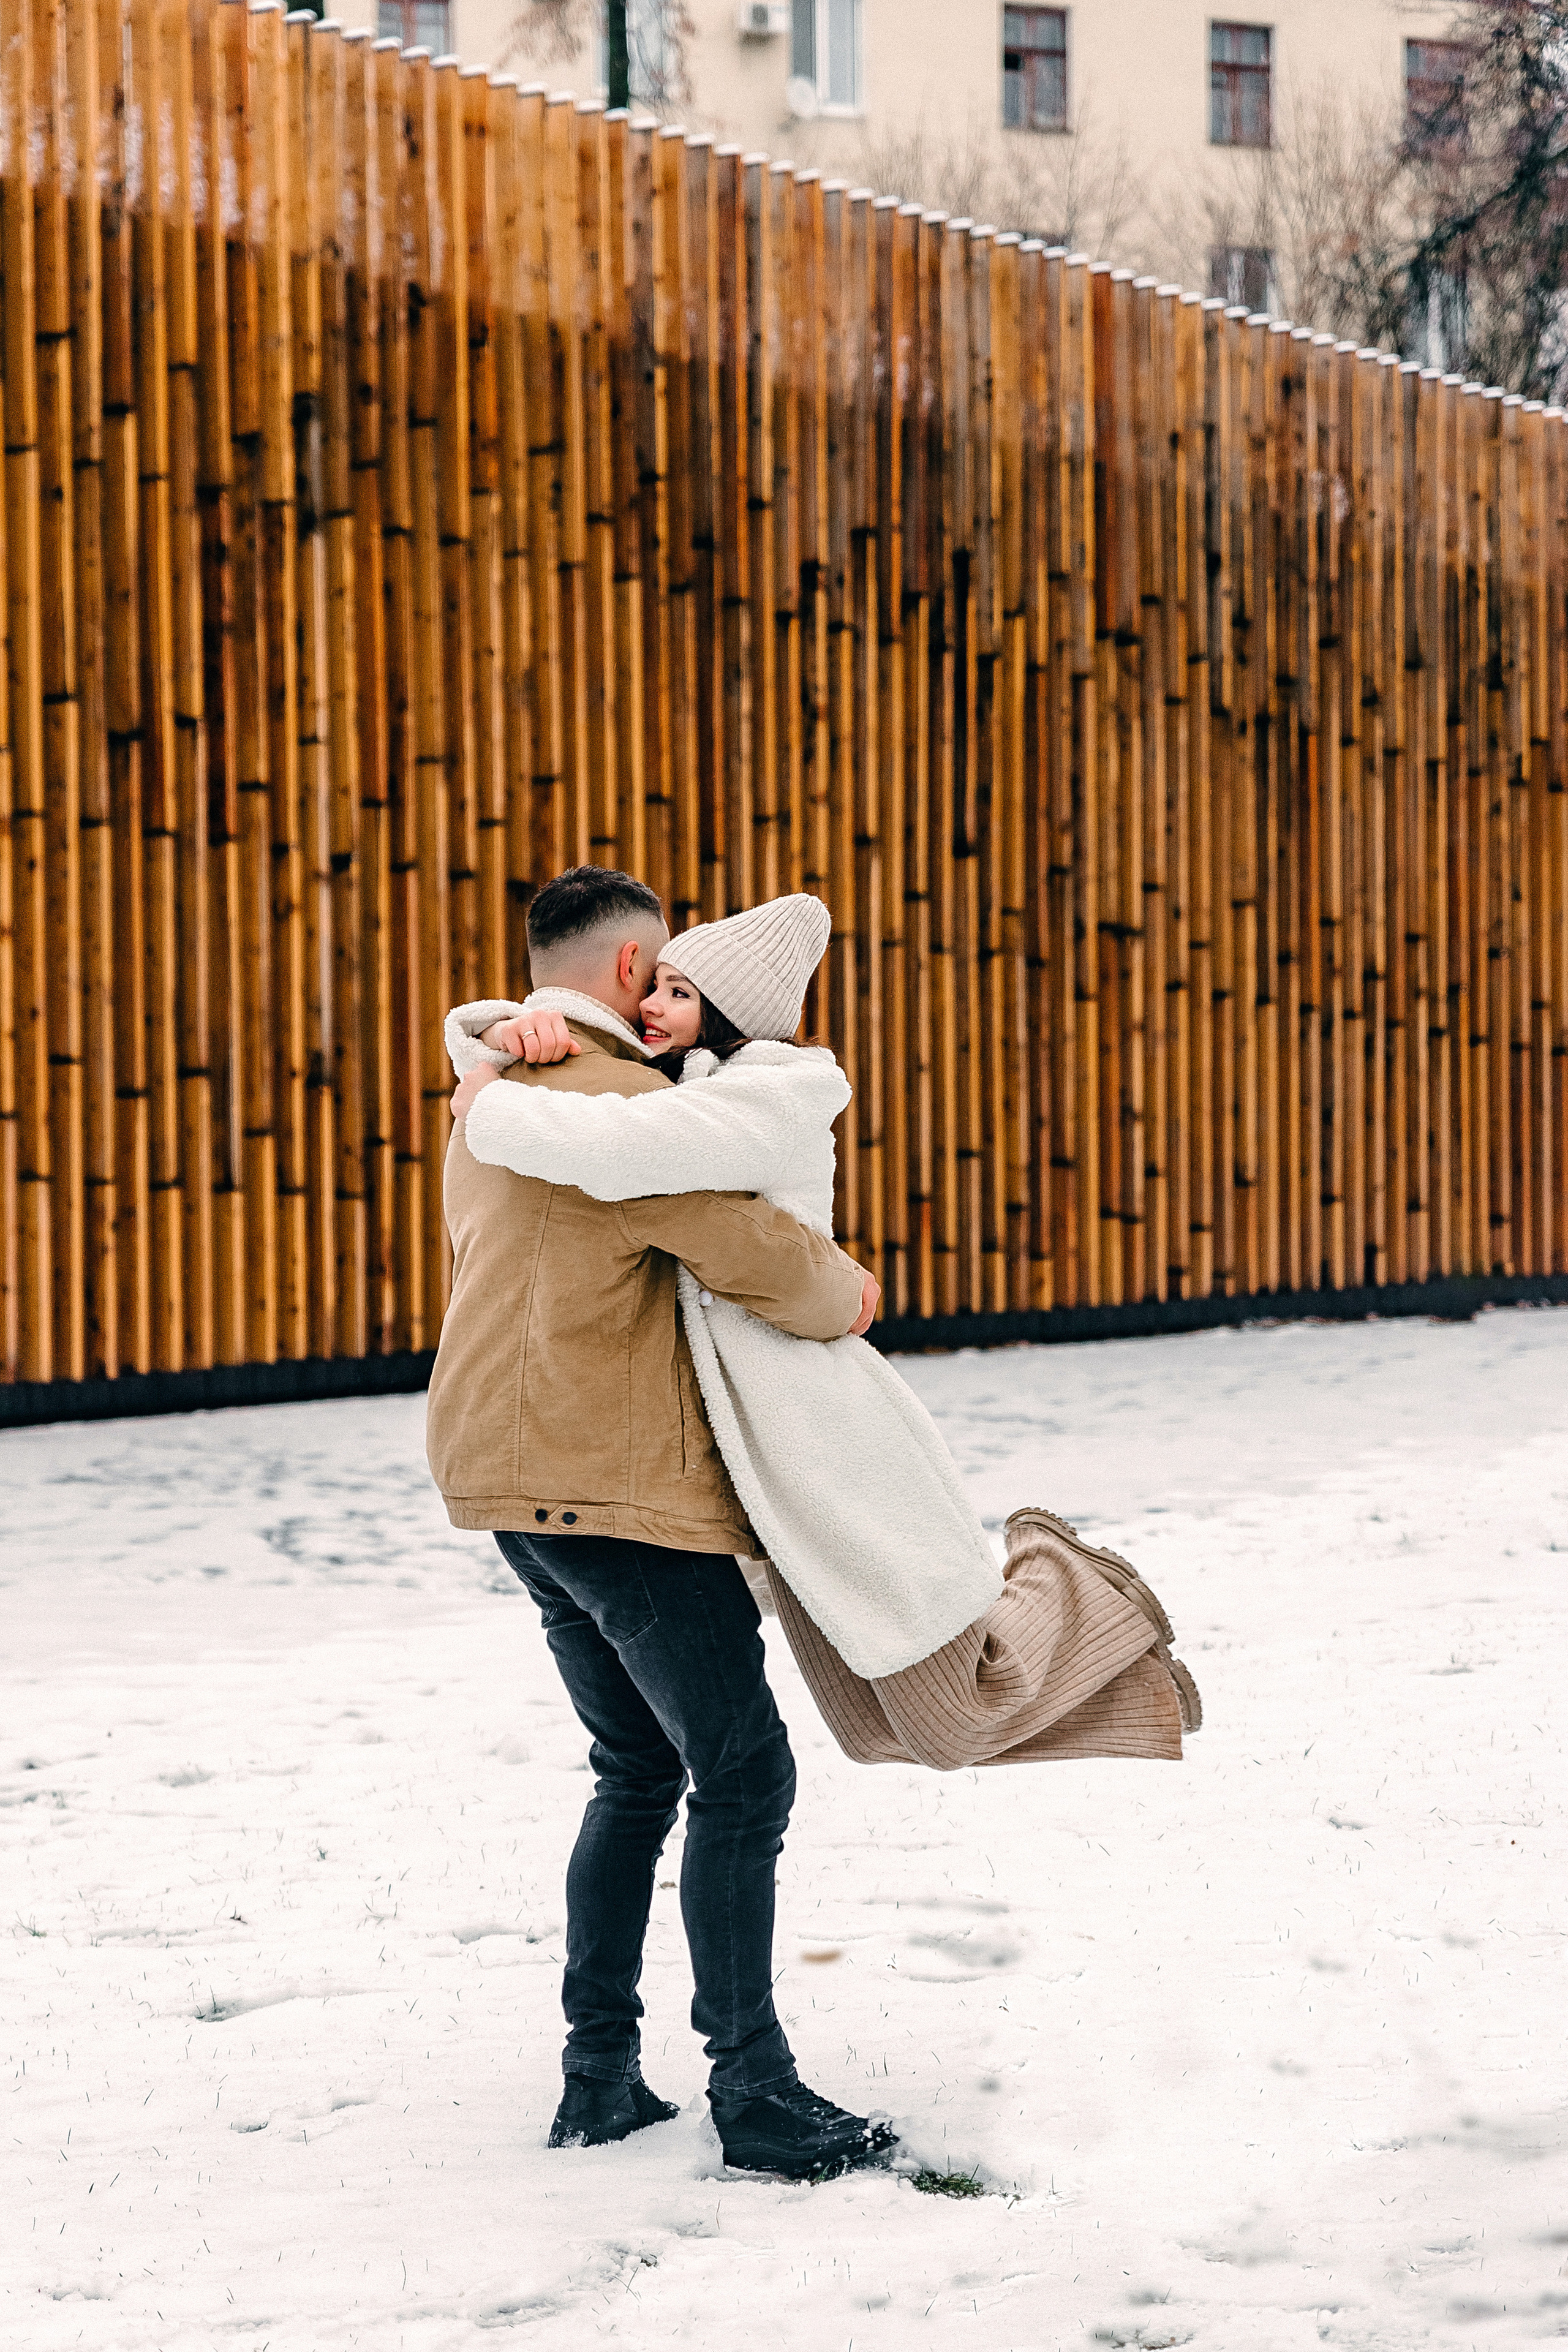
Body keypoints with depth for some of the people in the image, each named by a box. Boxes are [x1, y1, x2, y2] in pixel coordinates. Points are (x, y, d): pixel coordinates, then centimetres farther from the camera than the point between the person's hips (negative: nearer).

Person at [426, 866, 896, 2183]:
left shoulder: (496, 1092, 15)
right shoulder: (618, 1102, -17)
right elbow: (757, 1255, -21)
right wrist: (846, 1294, -1)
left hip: (519, 1479, 10)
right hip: (614, 1483, -10)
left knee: (639, 1771, 17)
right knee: (742, 1775, -5)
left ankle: (601, 2077, 18)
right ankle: (754, 2092, -3)